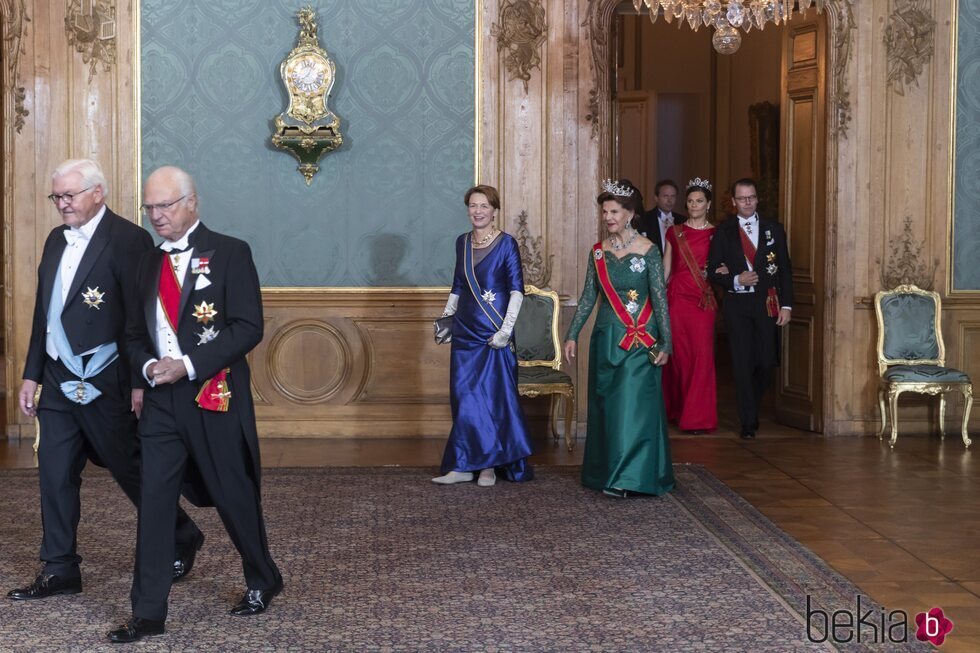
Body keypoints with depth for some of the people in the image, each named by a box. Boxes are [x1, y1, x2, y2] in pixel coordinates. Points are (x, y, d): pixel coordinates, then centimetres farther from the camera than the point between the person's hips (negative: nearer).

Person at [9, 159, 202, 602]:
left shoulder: (128, 240, -13)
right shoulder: (57, 240, 11)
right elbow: (43, 313, 17)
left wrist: (140, 383, -17)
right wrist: (31, 375, 15)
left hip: (105, 384, -7)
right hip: (59, 382, 7)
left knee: (130, 470, 5)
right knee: (54, 475, 7)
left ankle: (182, 540, 26)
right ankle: (59, 570, 17)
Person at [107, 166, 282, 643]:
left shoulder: (229, 254, -6)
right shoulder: (149, 263, 12)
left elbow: (249, 327, -12)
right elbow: (135, 331, 16)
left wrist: (188, 365, -17)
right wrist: (148, 365, -7)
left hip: (215, 396, -4)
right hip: (161, 399, 5)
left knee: (234, 497, 8)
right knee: (153, 502, 0)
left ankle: (263, 581, 32)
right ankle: (148, 614, 5)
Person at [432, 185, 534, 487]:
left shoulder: (506, 243, -5)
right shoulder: (462, 242, 11)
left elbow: (517, 289, -9)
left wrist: (506, 329, -15)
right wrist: (445, 318, 14)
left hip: (493, 334, -5)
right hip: (465, 331, 5)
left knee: (492, 396, -1)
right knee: (463, 397, 4)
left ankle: (488, 465, 7)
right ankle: (465, 466, 9)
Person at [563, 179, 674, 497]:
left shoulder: (647, 250, -7)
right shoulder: (598, 251, 5)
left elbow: (660, 299, -7)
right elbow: (588, 297, 9)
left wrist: (665, 343, -9)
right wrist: (572, 335, 6)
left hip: (640, 340, -4)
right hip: (607, 338, 5)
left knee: (633, 404, -6)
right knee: (606, 407, 8)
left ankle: (629, 477, -3)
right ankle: (608, 473, 17)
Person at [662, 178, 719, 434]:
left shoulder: (715, 234, 6)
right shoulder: (674, 232, 9)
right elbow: (665, 268, 10)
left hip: (703, 298, -1)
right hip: (676, 297, 1)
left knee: (702, 354, -5)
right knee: (678, 354, 4)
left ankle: (698, 417, -1)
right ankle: (677, 410, 19)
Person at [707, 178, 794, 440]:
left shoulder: (773, 229, 8)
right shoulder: (723, 232, 4)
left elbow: (785, 269, 6)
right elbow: (714, 271, 4)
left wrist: (786, 305, -1)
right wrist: (736, 280, -14)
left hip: (767, 303, 1)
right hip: (737, 305, -1)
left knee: (765, 362, 3)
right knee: (743, 364, -2)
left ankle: (752, 408, 29)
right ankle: (748, 422, 4)